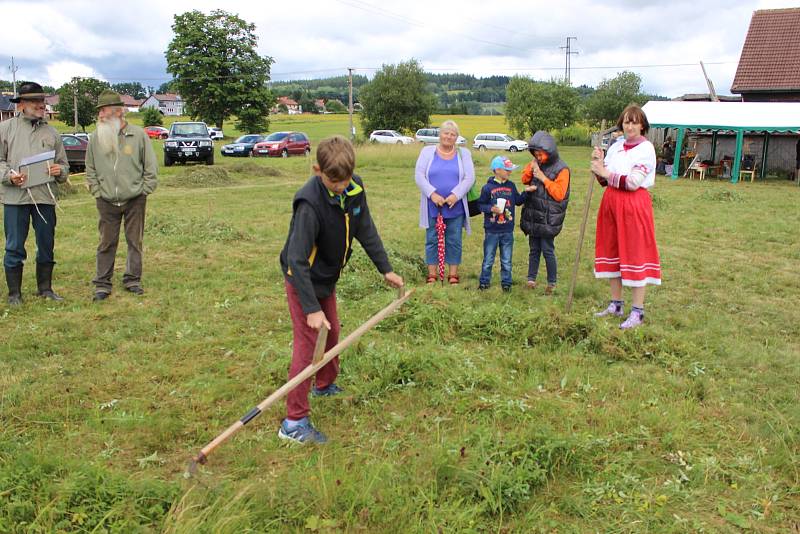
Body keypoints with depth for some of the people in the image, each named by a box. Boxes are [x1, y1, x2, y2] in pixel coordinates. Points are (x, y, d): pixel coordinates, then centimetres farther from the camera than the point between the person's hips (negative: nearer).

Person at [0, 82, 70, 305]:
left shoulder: (51, 132, 14)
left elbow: (64, 165, 16)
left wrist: (60, 171, -6)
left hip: (45, 196, 3)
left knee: (47, 246, 9)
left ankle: (45, 288, 23)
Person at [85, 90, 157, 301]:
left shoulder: (138, 135, -6)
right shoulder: (96, 137, 1)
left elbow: (151, 167, 0)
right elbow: (90, 170, 10)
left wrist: (143, 191, -3)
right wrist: (97, 192, 3)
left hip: (135, 200, -1)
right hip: (106, 202, 1)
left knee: (135, 241, 8)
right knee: (106, 243, 6)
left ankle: (132, 280, 22)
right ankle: (102, 284, 14)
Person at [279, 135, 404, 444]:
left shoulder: (354, 189, -11)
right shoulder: (310, 203, -33)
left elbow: (366, 230, 4)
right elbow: (297, 260, -32)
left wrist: (385, 269, 7)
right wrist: (311, 308, -34)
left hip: (327, 278, 8)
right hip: (303, 281, -8)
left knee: (332, 334, 22)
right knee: (308, 344, -8)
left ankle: (325, 386, 47)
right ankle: (294, 421, 0)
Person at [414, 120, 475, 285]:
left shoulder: (463, 154, 8)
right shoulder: (428, 151, 5)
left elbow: (469, 177, -2)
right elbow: (419, 175, -3)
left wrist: (456, 195, -16)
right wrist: (432, 194, -16)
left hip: (455, 208, 0)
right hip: (432, 207, 0)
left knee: (454, 241, 5)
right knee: (432, 240, 5)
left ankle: (453, 274, 15)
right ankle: (431, 274, 15)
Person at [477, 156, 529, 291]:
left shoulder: (511, 186, 4)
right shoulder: (488, 187, -8)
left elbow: (518, 201, 12)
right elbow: (480, 204, -4)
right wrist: (490, 209, -20)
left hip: (507, 231, 3)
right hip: (491, 231, -3)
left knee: (506, 261, 10)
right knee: (488, 260, 8)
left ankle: (506, 282, 21)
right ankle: (484, 281, 20)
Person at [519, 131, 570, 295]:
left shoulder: (561, 169, -12)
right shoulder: (537, 164, 7)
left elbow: (559, 194, -15)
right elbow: (525, 180, 15)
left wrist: (544, 178, -19)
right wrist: (530, 169, -5)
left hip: (549, 218, -6)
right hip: (533, 215, 6)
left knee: (548, 250, -3)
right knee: (534, 249, 14)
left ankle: (552, 283, 11)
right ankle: (531, 280, 23)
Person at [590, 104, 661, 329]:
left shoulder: (646, 149, -8)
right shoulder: (615, 147, 11)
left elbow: (632, 182, -18)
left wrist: (605, 173, -14)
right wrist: (599, 164, -4)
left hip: (634, 206, -7)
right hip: (611, 203, 7)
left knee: (634, 254, -3)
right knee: (612, 251, 11)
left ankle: (638, 312, 5)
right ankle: (615, 304, 24)